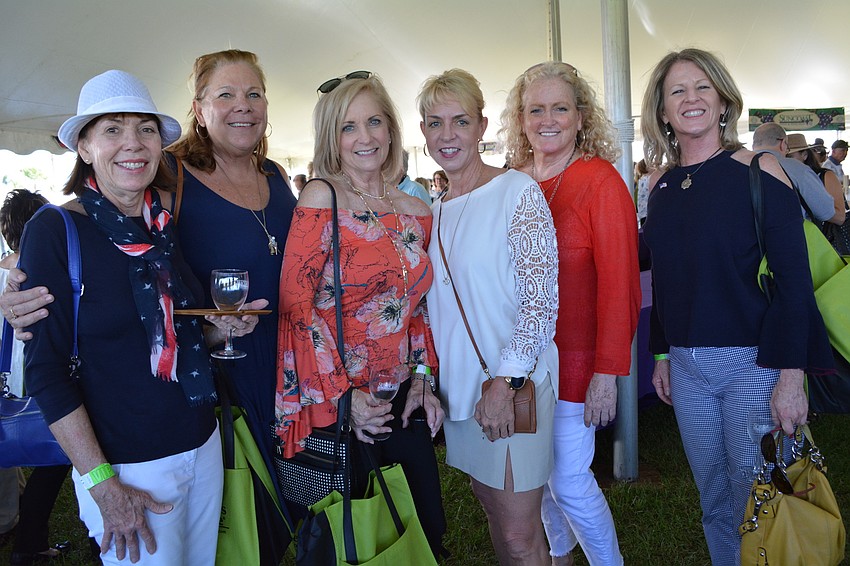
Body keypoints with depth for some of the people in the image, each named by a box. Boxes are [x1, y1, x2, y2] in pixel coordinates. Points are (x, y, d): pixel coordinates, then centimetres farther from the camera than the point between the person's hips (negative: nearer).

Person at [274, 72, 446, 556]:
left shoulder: (417, 213, 6)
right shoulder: (322, 197, -10)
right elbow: (295, 301, -14)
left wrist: (423, 379, 3)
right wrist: (341, 394, -17)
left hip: (403, 403, 6)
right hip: (338, 405, -5)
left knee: (429, 534, 17)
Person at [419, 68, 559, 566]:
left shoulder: (517, 192, -9)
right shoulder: (434, 210, 10)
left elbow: (541, 297, -14)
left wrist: (506, 381, -19)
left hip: (514, 381, -6)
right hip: (460, 385, 7)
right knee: (495, 513, 19)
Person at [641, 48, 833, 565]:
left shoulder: (758, 172, -8)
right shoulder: (662, 185, 6)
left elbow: (793, 280, -11)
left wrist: (791, 375, -15)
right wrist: (662, 355, 14)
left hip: (752, 363, -4)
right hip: (687, 366, 5)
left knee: (755, 508, 6)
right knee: (714, 504, 16)